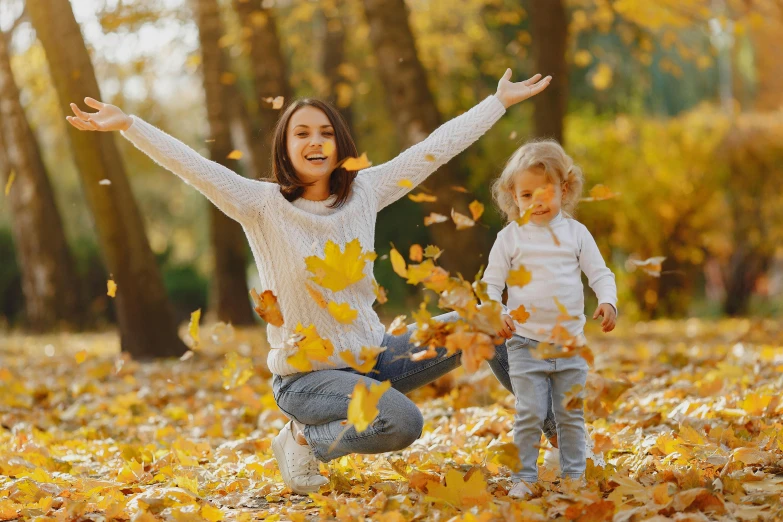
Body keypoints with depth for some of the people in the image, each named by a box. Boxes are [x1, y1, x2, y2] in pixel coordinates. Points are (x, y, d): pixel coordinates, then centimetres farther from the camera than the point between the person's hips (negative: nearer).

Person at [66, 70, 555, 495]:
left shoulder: (364, 192, -1)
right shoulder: (264, 206, -13)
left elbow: (436, 148, 3)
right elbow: (194, 166, -25)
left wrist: (500, 101, 7)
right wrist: (128, 125, -37)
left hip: (375, 354, 5)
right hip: (307, 375, -5)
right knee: (403, 423, -31)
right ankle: (304, 441, -3)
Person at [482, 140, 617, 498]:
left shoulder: (575, 233, 5)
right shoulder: (510, 237, 0)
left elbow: (600, 273, 6)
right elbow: (491, 283, 1)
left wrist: (607, 302, -13)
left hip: (571, 342, 2)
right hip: (526, 341, -2)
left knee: (571, 414, 8)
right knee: (529, 414, -4)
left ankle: (574, 475, 18)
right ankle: (525, 477, 5)